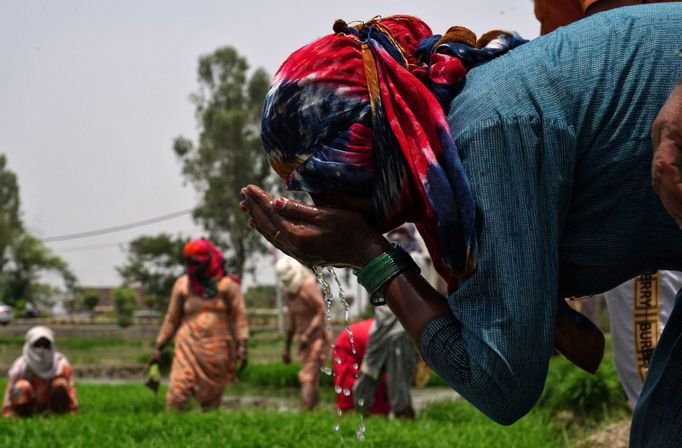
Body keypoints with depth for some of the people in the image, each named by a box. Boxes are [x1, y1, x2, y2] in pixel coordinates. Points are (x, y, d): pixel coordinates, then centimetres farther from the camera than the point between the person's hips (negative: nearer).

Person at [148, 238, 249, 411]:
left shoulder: (227, 285, 2)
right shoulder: (183, 284, 8)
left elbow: (240, 317, -1)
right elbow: (172, 319, 14)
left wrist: (242, 346, -12)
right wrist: (158, 348, 12)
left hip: (218, 351, -1)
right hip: (188, 348, 1)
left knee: (211, 402, 3)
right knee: (177, 396, -14)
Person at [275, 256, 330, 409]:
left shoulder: (308, 286, -15)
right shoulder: (288, 292, 10)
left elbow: (322, 312, -20)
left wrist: (307, 335, -25)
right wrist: (286, 348, 19)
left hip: (317, 338, -8)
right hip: (304, 339, 8)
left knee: (307, 377, -15)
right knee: (312, 380, 9)